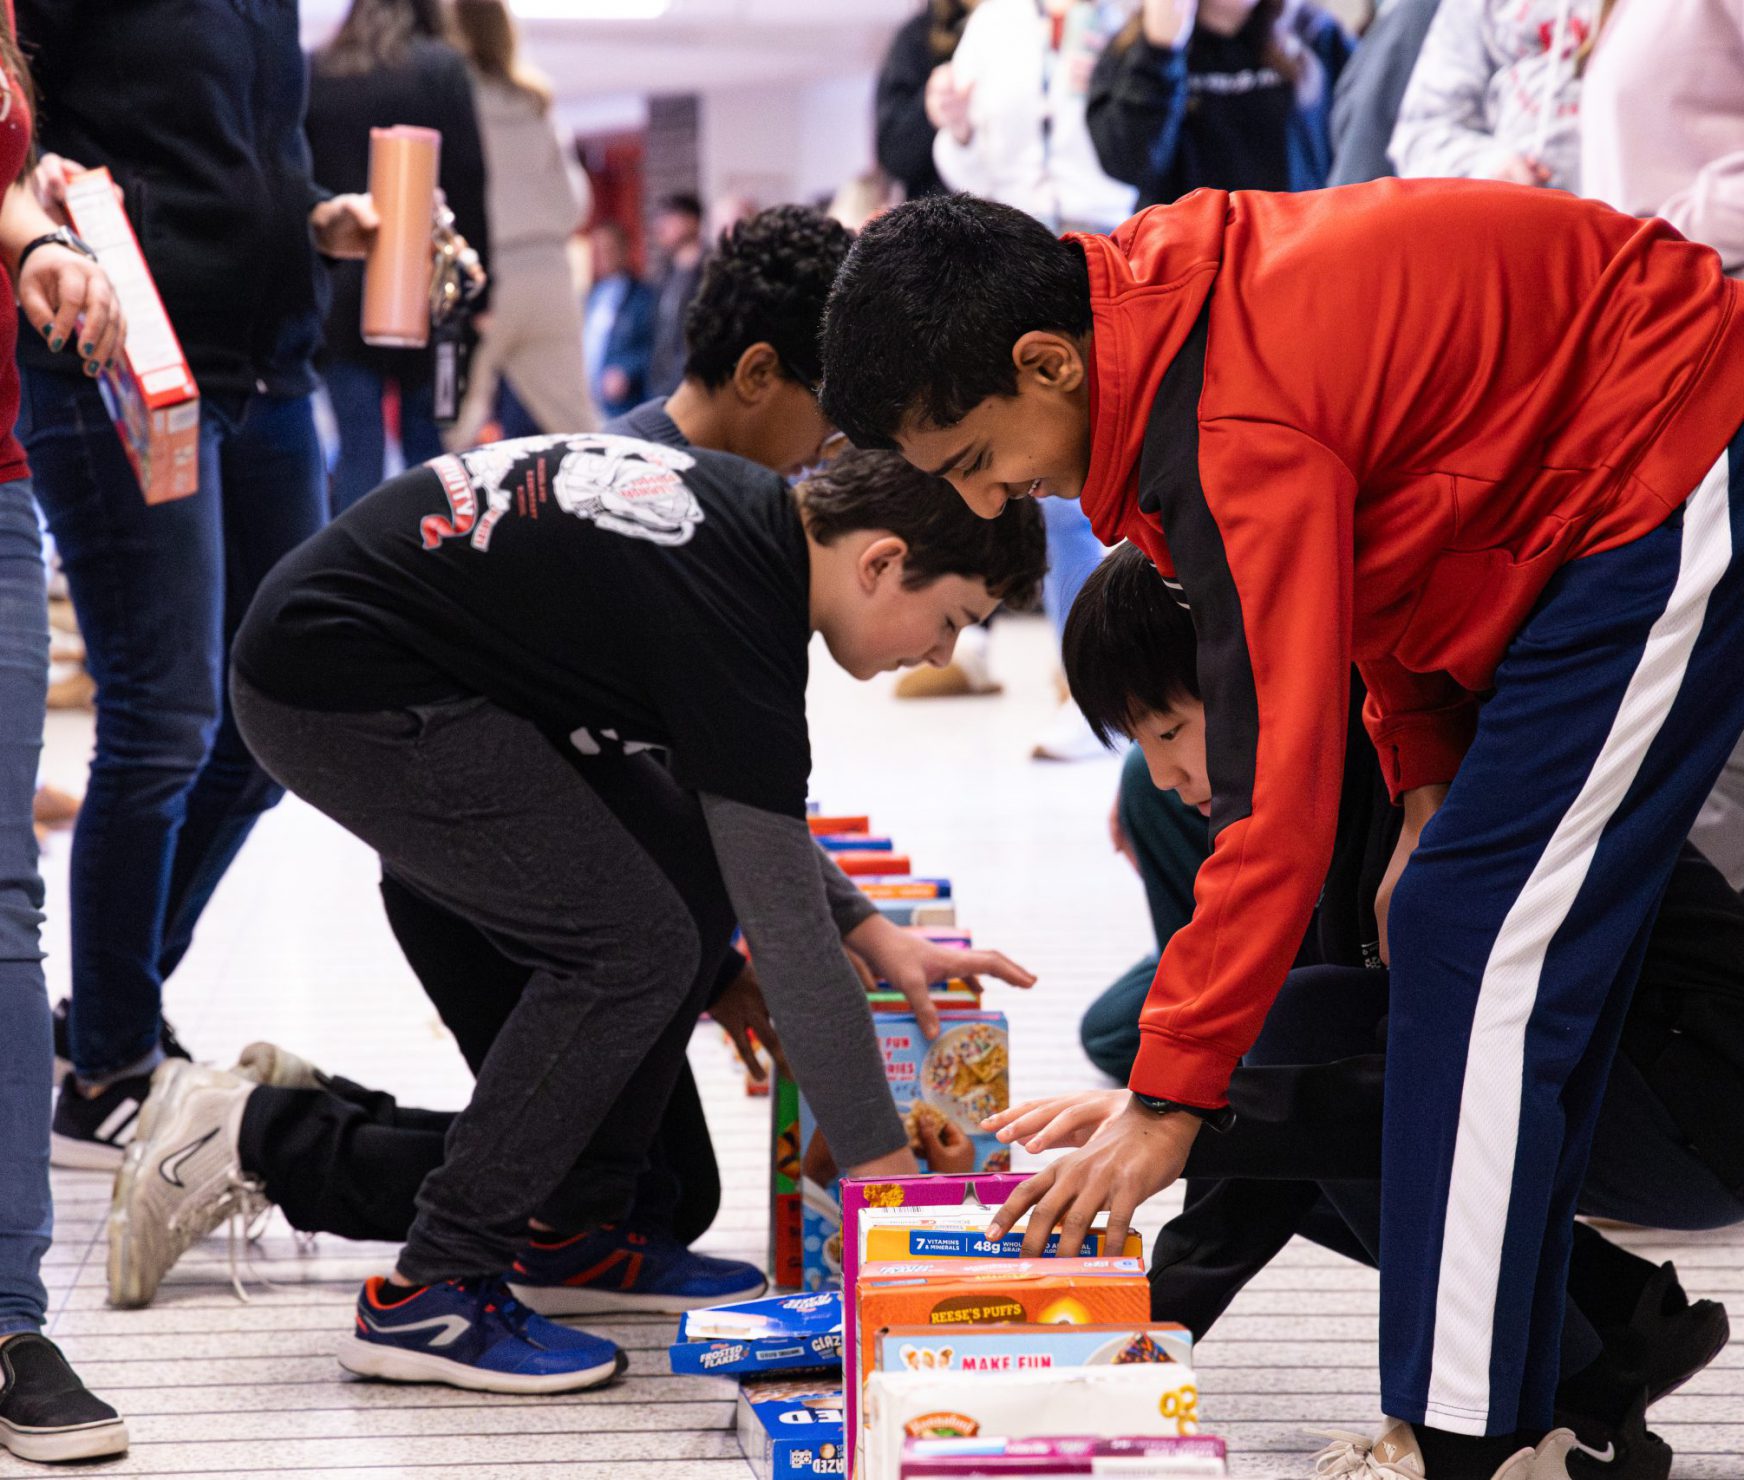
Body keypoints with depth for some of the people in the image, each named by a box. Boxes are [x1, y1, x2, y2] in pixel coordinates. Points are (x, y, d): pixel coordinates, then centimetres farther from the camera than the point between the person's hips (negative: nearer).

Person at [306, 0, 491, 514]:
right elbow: (468, 184, -3)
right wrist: (476, 293, 0)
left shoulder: (311, 74, 7)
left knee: (357, 453, 2)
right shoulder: (442, 68, 1)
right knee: (429, 449, 5)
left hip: (336, 292, 2)